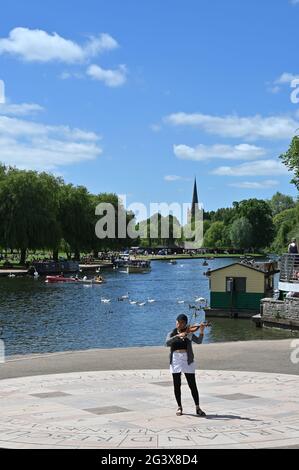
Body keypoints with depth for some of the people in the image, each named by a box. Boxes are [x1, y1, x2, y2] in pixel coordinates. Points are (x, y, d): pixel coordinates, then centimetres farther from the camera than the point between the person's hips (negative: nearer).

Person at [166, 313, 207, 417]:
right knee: (177, 385, 5)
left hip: (187, 361, -1)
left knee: (192, 385, -1)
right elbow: (167, 343, -15)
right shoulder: (172, 334, 6)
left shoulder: (189, 333, 5)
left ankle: (198, 408, 6)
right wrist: (178, 336, -28)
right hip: (175, 361, 1)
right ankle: (179, 407, 18)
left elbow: (198, 341, -11)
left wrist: (201, 332, -28)